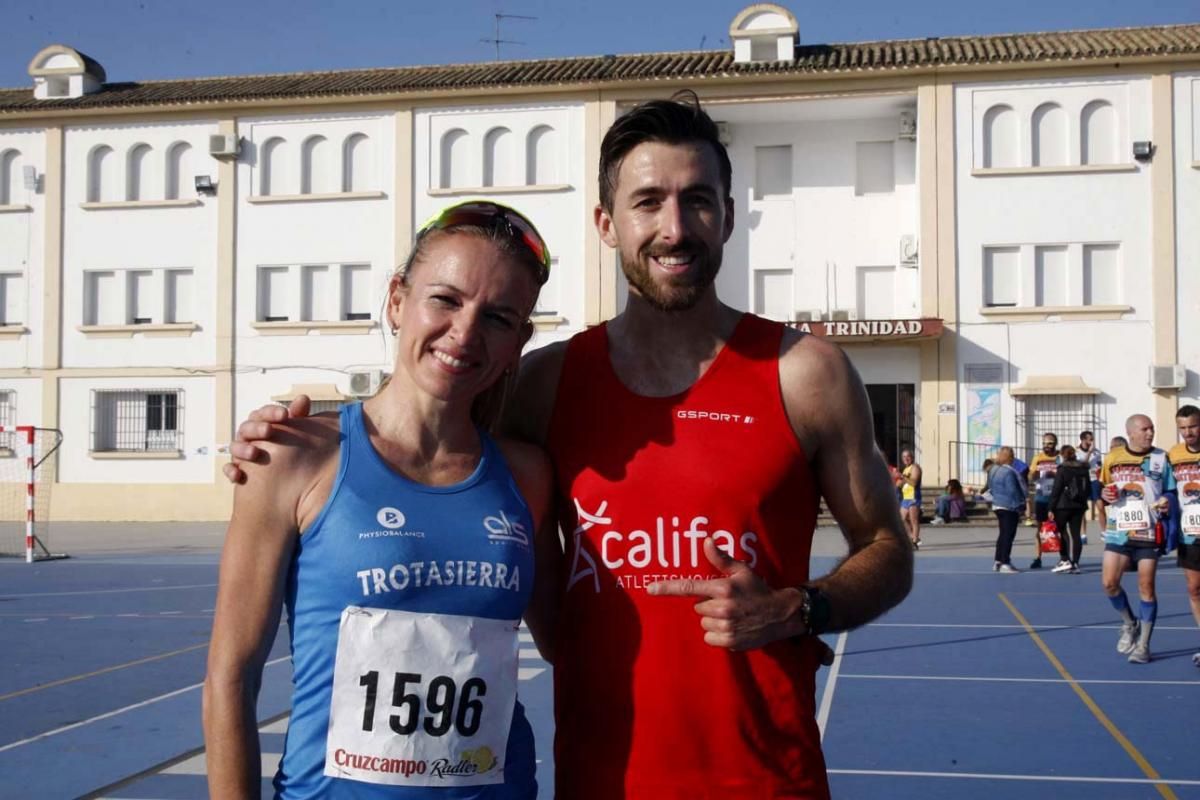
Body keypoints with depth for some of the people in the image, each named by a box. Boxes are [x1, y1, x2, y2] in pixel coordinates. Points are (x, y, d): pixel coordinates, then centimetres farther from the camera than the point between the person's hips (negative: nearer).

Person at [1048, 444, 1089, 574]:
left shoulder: (1062, 470, -9)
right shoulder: (1083, 469, 9)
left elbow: (1056, 490, -11)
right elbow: (1089, 488, 14)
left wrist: (1051, 508, -10)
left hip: (1064, 505, -5)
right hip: (1080, 505, 5)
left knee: (1060, 531, 7)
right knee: (1076, 533, 5)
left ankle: (1065, 560, -3)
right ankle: (1075, 564, 2)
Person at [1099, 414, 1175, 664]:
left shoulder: (1161, 458, 2)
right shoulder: (1113, 458, 5)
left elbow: (1171, 492, 7)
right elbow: (1102, 491, 16)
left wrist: (1166, 502, -15)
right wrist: (1104, 495, -6)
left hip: (1149, 533, -1)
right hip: (1118, 532, 2)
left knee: (1146, 587, 0)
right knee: (1109, 582, -5)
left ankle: (1143, 646, 9)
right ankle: (1129, 623, 23)